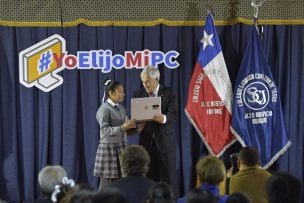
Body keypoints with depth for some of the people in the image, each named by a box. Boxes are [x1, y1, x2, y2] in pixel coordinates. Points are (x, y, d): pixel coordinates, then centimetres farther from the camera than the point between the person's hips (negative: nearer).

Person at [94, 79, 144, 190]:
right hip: (109, 147, -7)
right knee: (106, 182, -5)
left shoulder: (121, 108, 14)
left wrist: (137, 129, -3)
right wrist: (122, 128, -25)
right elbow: (104, 130, -16)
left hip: (121, 147, 7)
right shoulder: (104, 109, -8)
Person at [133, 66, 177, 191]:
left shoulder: (169, 93, -2)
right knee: (150, 177, 5)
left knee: (168, 176, 0)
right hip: (146, 140, 3)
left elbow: (173, 113, -13)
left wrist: (164, 118, -35)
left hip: (165, 141, -3)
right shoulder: (138, 94, 8)